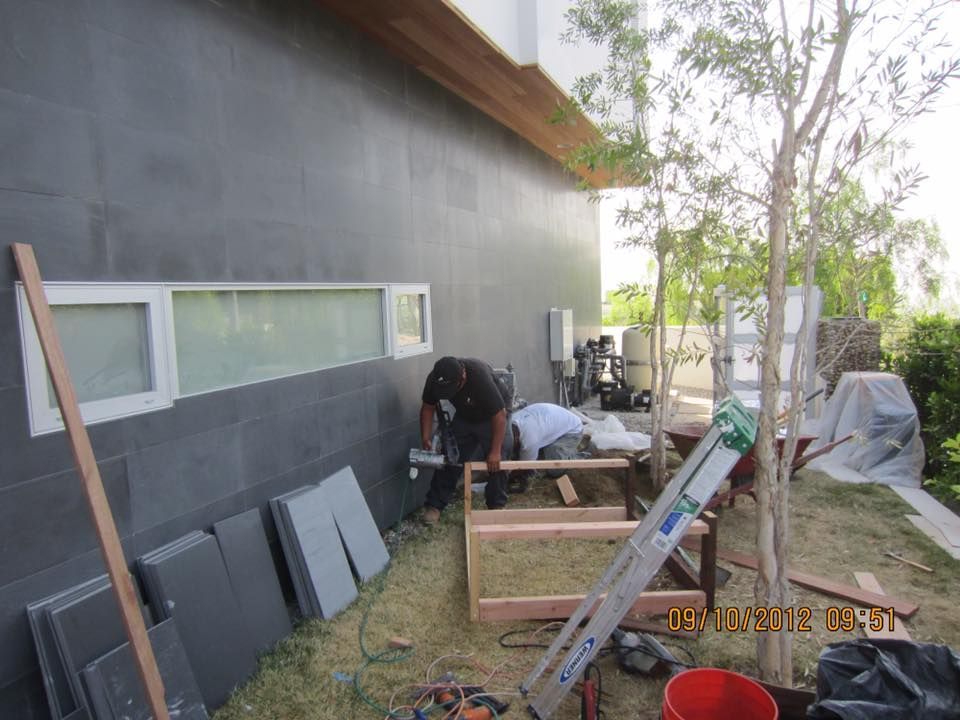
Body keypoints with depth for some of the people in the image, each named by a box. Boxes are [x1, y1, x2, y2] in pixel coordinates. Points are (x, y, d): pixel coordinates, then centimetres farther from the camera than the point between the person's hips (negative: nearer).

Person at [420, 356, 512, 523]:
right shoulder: (434, 379, -25)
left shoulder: (480, 377, -40)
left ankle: (497, 506, 7)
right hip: (464, 416, 4)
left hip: (492, 414, -4)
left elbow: (500, 415, -34)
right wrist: (426, 439, -18)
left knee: (494, 462, -9)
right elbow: (427, 408, -8)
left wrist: (495, 451, -32)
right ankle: (434, 505, 5)